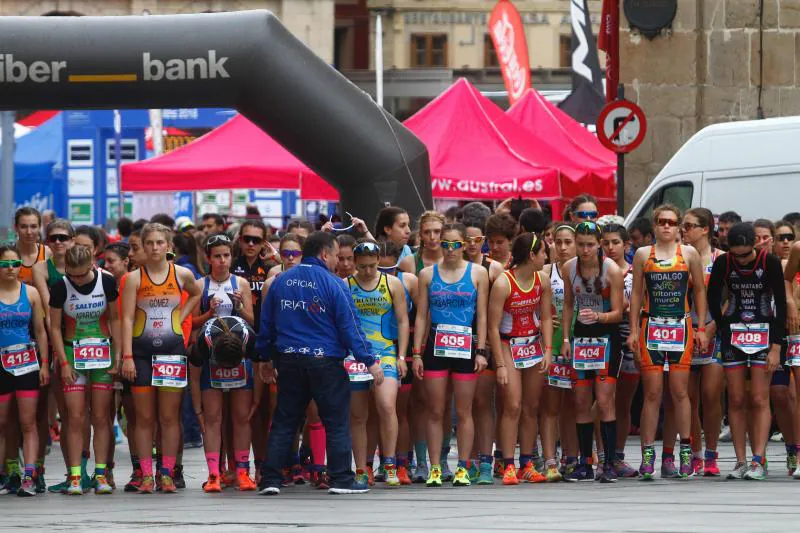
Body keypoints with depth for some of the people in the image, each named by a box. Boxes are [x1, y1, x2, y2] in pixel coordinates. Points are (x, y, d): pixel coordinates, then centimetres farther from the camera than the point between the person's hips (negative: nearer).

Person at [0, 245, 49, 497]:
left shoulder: (30, 293, 5)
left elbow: (40, 331, 9)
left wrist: (44, 364, 4)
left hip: (27, 363, 1)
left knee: (28, 423, -3)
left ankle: (29, 477, -7)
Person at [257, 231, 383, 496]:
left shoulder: (280, 282, 8)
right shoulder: (333, 284, -8)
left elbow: (266, 323, 13)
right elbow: (350, 326, -10)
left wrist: (266, 358, 24)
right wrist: (370, 361, -7)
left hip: (288, 361, 5)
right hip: (325, 362, -5)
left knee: (283, 421, 10)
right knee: (337, 422, 4)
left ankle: (270, 479, 6)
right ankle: (341, 479, 3)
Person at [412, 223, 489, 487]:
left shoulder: (478, 274, 5)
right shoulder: (428, 274, 7)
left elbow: (482, 315, 4)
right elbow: (421, 316, 7)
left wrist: (481, 351, -4)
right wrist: (417, 353, 1)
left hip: (465, 347, -1)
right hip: (435, 347, 1)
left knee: (463, 412, 2)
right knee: (435, 412, 1)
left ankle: (462, 468, 7)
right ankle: (435, 468, 5)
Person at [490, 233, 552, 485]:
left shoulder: (542, 281, -1)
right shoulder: (503, 284, -18)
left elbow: (545, 319, 7)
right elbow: (493, 327, -16)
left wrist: (548, 350, -5)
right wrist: (500, 365, -18)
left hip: (534, 345, 6)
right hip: (509, 345, -6)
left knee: (531, 407, 5)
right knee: (513, 405, -12)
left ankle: (527, 465, 10)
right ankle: (508, 466, -10)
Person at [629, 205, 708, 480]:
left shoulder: (689, 254, 5)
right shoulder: (643, 255, 7)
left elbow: (699, 290, 9)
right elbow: (636, 293, 9)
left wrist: (701, 328, 4)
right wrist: (633, 331, 3)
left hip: (681, 327, 0)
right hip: (651, 328, 0)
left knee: (680, 391, -1)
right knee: (652, 393, -1)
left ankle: (686, 450, 7)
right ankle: (648, 453, 1)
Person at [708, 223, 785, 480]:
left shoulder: (770, 263, -11)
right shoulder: (723, 263, -6)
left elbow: (781, 305, -8)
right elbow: (713, 299, 4)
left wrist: (776, 347, -12)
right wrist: (724, 331, 3)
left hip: (763, 334, -2)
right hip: (733, 334, 2)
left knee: (759, 400, -7)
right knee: (736, 400, 0)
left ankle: (758, 462, -10)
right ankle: (740, 461, 4)